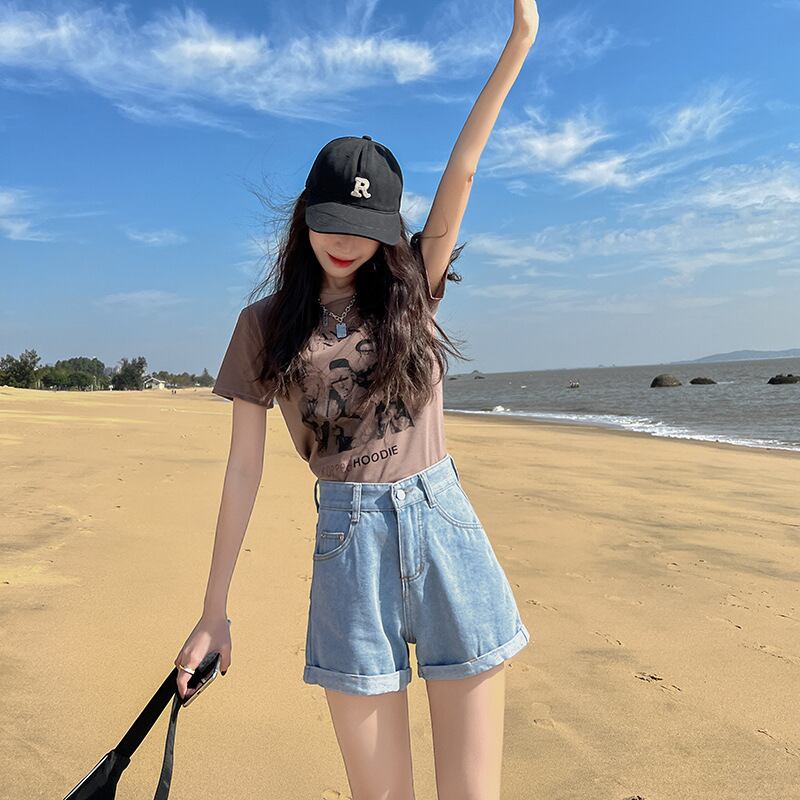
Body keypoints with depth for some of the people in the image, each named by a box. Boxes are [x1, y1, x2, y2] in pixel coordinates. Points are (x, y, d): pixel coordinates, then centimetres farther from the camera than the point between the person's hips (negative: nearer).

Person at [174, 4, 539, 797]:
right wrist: (213, 611, 6)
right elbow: (243, 469, 5)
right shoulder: (265, 326, 5)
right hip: (349, 544, 0)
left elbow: (460, 173, 0)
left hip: (444, 527, 1)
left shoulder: (411, 292, 8)